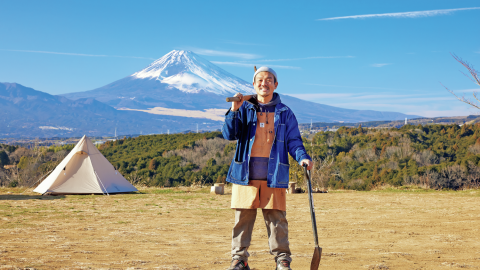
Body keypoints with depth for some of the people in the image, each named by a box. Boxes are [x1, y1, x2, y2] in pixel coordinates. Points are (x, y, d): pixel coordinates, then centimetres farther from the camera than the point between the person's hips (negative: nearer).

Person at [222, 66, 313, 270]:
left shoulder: (285, 113, 11)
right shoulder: (244, 108, 10)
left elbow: (293, 141, 9)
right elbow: (229, 134, 0)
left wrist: (302, 157, -11)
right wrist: (234, 110, -14)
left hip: (274, 175, 0)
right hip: (245, 174, 1)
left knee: (276, 218, -1)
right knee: (242, 217, 2)